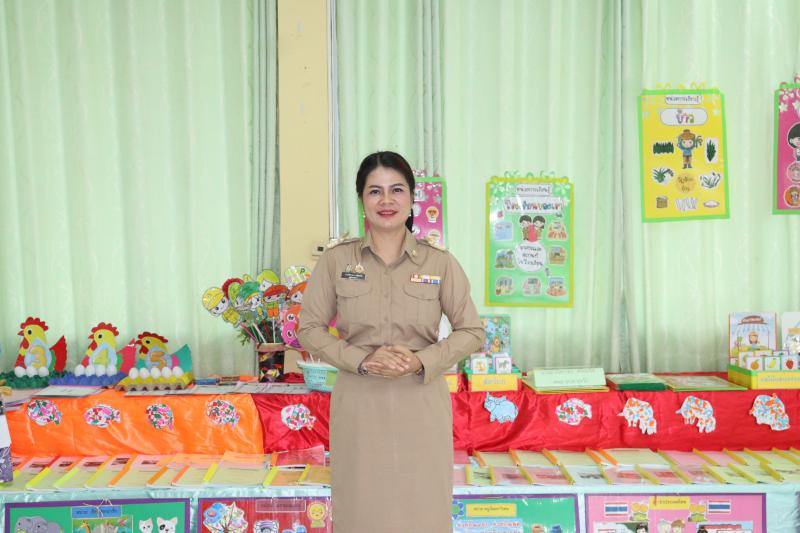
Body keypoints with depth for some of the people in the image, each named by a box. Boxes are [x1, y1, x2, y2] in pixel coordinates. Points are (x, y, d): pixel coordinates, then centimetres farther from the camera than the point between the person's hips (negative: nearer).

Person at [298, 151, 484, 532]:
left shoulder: (440, 262, -1)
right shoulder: (335, 260, 0)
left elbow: (472, 331, 2)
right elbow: (310, 329, 2)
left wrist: (421, 362, -14)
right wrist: (361, 360, -13)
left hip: (421, 405, 0)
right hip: (358, 404, 0)